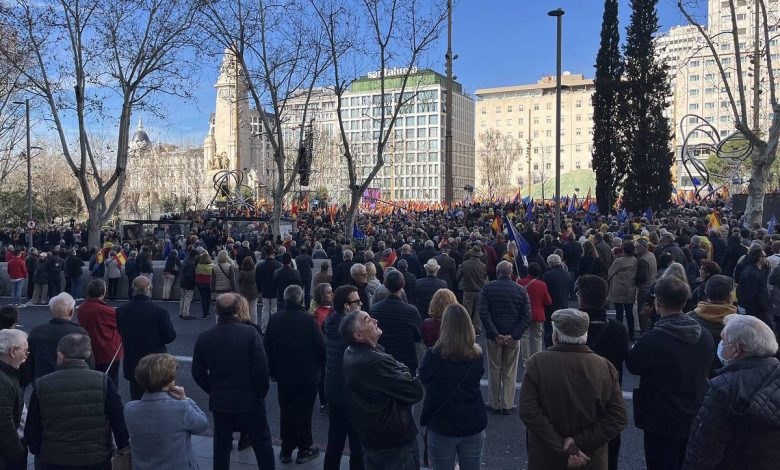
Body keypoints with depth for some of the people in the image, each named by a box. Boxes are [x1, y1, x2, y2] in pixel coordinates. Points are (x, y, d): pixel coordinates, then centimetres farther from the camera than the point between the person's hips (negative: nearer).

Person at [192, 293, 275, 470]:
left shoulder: (204, 337, -7)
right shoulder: (250, 333, -17)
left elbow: (198, 373, 1)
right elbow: (262, 368, -18)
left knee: (221, 446, 18)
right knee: (262, 443, 14)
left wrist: (213, 391, 15)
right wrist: (261, 393, -3)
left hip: (220, 402, 3)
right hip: (250, 401, -2)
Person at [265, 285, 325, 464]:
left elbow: (267, 348, 1)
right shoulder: (309, 320, -20)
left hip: (283, 375, 3)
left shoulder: (274, 320, -7)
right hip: (307, 375, -3)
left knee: (286, 412, 15)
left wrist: (273, 371, 14)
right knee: (304, 413, 10)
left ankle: (286, 450, 25)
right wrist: (319, 366, 6)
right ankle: (304, 450, 20)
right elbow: (321, 347, -13)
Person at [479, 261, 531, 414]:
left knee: (494, 370, 11)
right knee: (510, 372, 11)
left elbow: (484, 313, -12)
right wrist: (513, 335, -10)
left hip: (494, 336, 0)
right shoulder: (521, 290, -3)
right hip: (513, 337, 1)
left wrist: (495, 334, -11)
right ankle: (507, 405, 16)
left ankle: (495, 404, 19)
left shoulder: (487, 288, -6)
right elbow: (527, 316, -7)